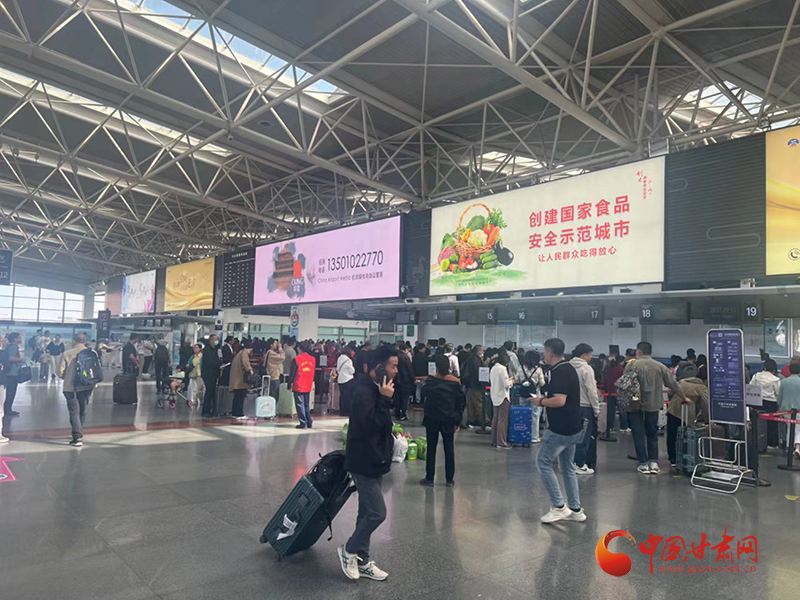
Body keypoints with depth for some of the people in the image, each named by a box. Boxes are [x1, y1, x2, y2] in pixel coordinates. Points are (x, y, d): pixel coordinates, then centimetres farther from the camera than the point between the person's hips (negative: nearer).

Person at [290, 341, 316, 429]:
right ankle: (309, 422, 13)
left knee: (300, 404, 2)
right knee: (306, 405, 15)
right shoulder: (313, 359, 3)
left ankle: (303, 423, 1)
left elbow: (292, 373, -8)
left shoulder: (297, 359, -11)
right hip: (308, 386, 5)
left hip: (298, 386, -5)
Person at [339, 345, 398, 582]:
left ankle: (362, 561, 28)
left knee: (368, 513, 17)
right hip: (364, 462, -10)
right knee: (377, 512, -7)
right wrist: (385, 399, -27)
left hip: (375, 460, 10)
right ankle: (349, 551, 14)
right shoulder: (363, 391, -21)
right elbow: (370, 423, -30)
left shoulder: (376, 389, 10)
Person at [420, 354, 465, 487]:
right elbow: (461, 402, -4)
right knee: (449, 449, 11)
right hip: (449, 420, 1)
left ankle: (429, 478, 13)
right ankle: (449, 480, 16)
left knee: (431, 449, 8)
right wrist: (457, 420, 3)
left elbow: (424, 394, 3)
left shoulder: (431, 380, -12)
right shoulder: (455, 382, -8)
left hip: (432, 420, -1)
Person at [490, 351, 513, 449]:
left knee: (495, 419, 14)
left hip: (495, 397, 9)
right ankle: (501, 443, -2)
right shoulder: (502, 368, -17)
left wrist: (508, 380, 15)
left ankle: (494, 441, 21)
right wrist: (511, 381, 1)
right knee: (503, 420, -4)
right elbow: (506, 384, -19)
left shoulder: (493, 368, 9)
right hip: (503, 397, -9)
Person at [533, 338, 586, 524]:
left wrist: (542, 401, -13)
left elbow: (559, 400, -29)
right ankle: (575, 510, 20)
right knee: (568, 467, 15)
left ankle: (559, 507, 3)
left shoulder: (558, 372, -19)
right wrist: (545, 398, 14)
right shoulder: (569, 368, 12)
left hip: (560, 429, -10)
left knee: (543, 463, 0)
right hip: (572, 428, 10)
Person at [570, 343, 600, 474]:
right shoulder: (586, 369, -14)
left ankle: (572, 462, 20)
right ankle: (580, 465, 7)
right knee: (584, 437, 2)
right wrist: (596, 409, -8)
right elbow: (591, 391, -15)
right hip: (585, 406, -7)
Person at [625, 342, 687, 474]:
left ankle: (644, 464, 6)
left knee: (639, 435, 5)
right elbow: (674, 386, 5)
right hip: (653, 405, 3)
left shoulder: (632, 365, -6)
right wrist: (684, 399, 18)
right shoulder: (660, 366, 2)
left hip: (635, 405, -3)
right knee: (652, 434, 16)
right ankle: (654, 462, 12)